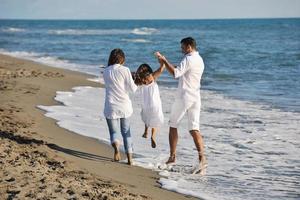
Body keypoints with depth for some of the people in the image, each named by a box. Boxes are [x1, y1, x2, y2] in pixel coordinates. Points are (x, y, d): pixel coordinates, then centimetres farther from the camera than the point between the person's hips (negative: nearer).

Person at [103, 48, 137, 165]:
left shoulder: (105, 72, 2)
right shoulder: (124, 70, -6)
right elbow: (132, 89, -7)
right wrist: (136, 85, 15)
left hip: (111, 107, 1)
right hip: (124, 106, 0)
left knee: (113, 132, 9)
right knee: (126, 132, 14)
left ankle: (116, 146, -24)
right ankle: (129, 158, 12)